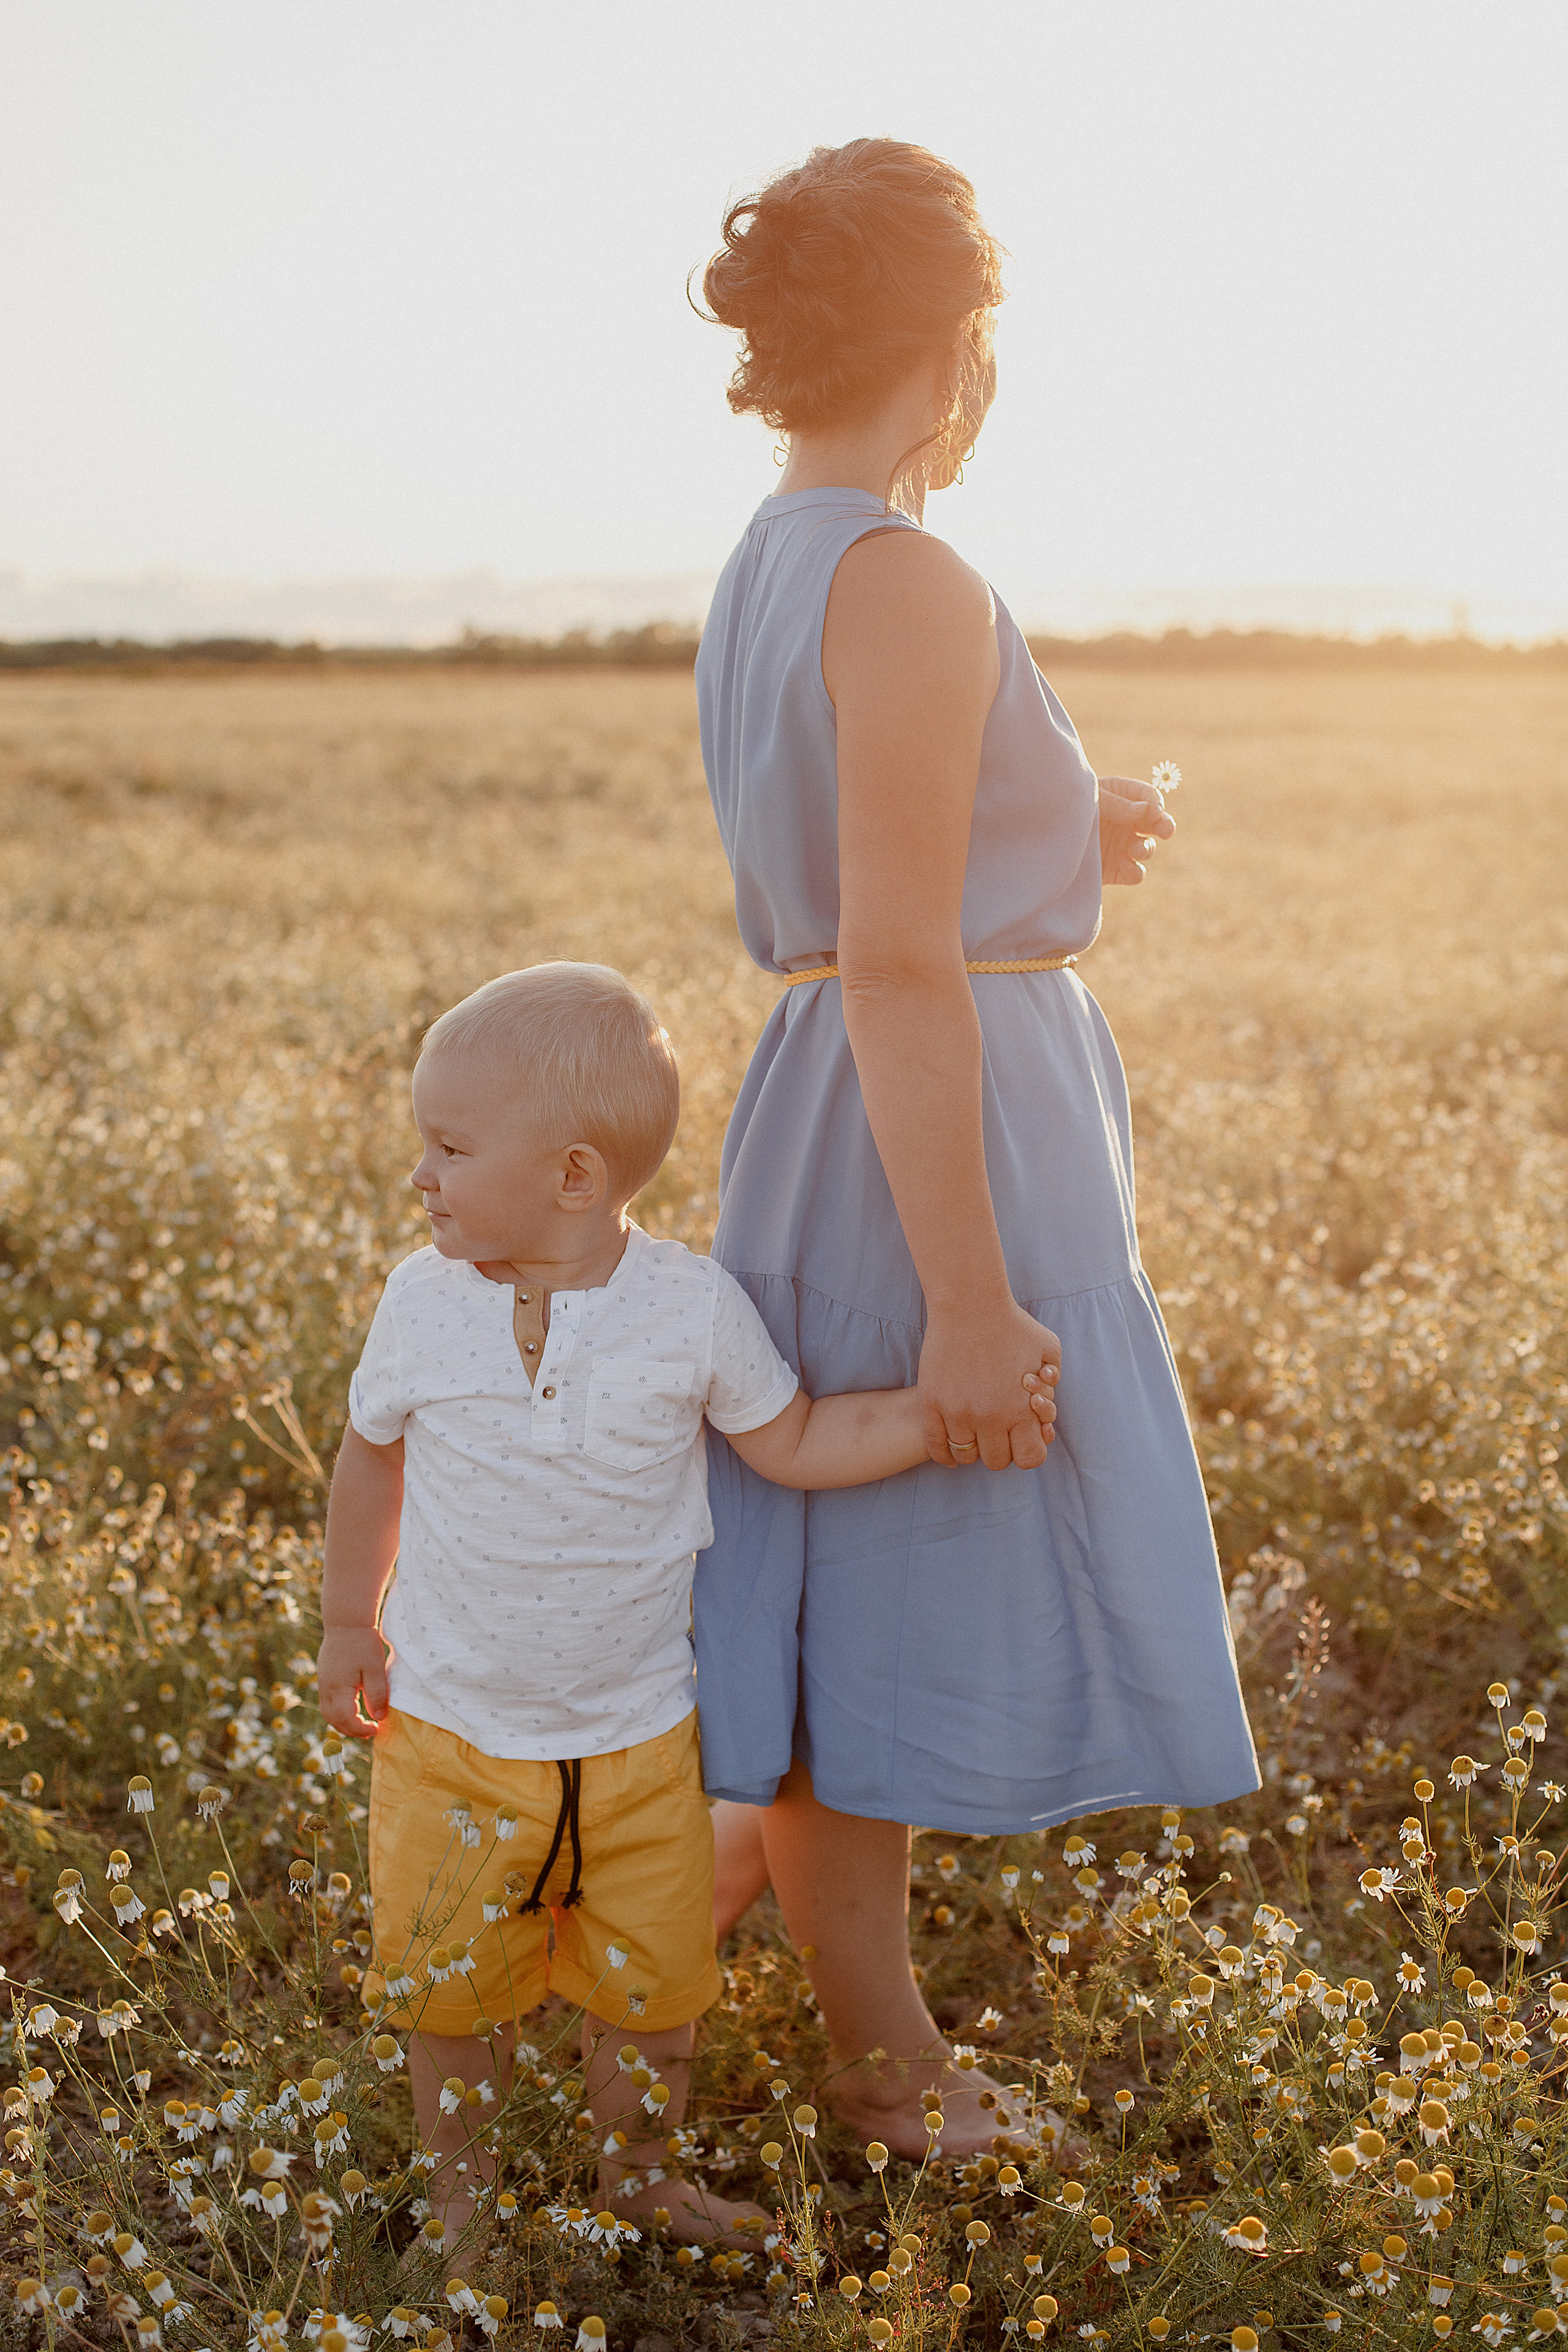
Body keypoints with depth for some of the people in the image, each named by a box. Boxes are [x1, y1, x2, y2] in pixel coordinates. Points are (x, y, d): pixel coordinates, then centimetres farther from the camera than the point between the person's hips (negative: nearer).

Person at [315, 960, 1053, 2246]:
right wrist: (349, 1623, 12)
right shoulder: (424, 1300, -11)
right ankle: (460, 2186, 39)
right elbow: (373, 1457, 5)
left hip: (637, 1739, 0)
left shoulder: (693, 1307, -15)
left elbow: (798, 1442, -4)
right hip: (452, 1724, 1)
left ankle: (636, 2175, 40)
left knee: (651, 1984, 14)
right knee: (447, 1985, 13)